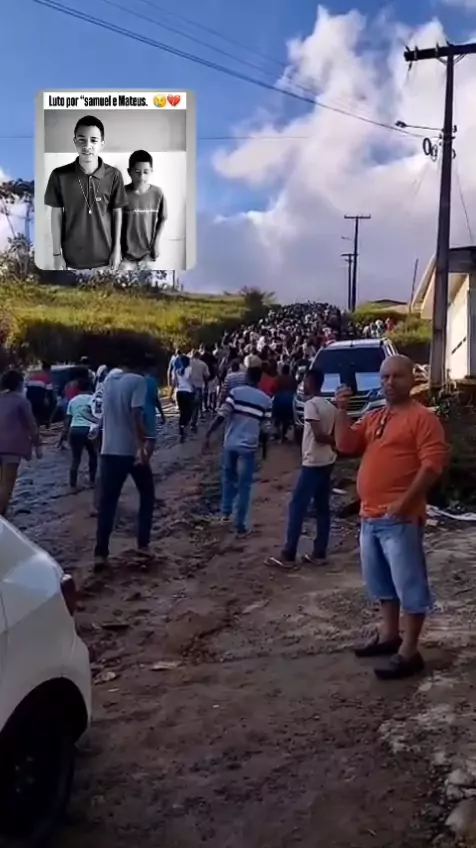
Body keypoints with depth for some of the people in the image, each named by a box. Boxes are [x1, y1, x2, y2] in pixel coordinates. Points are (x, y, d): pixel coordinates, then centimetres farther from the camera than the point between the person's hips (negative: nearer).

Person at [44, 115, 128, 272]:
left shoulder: (114, 176, -9)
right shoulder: (59, 175, -10)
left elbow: (117, 213, 1)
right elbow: (56, 215, -2)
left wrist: (116, 249, -1)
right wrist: (57, 253, -2)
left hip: (104, 255, 0)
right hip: (73, 256, 0)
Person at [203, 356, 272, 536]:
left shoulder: (236, 392, -5)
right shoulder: (266, 400, -2)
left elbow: (221, 416, -13)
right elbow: (265, 429, 0)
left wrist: (208, 435, -7)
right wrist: (261, 444, 18)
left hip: (230, 443, 1)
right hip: (248, 447, -1)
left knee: (228, 478, 24)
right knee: (244, 486, 5)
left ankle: (225, 512, 31)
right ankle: (240, 526, 8)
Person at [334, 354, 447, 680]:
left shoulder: (422, 417, -9)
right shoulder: (374, 417, 17)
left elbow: (433, 463, -17)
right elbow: (346, 445, 11)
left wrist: (404, 503, -21)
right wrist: (342, 411, -2)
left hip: (401, 518, -9)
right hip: (371, 517, 9)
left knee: (409, 584, -1)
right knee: (381, 581, 19)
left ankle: (409, 652, 5)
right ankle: (389, 635, 34)